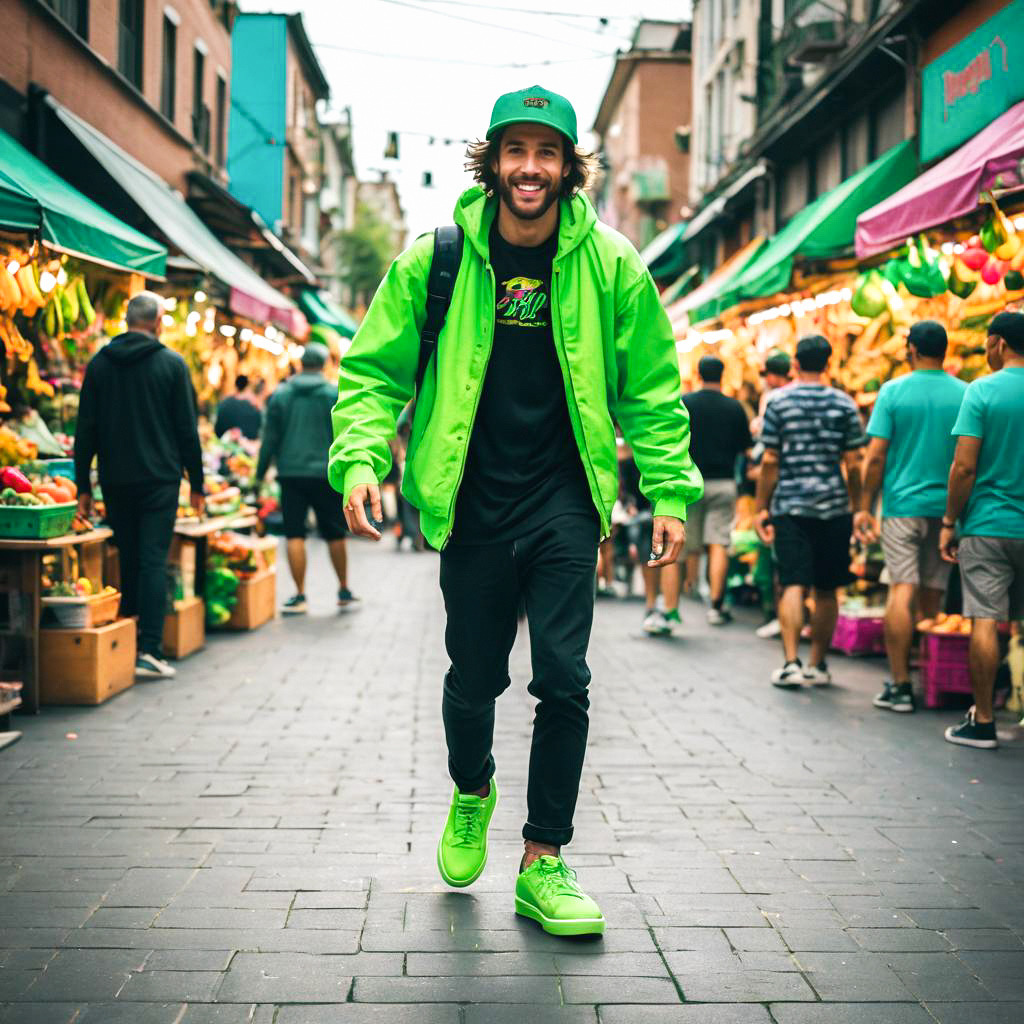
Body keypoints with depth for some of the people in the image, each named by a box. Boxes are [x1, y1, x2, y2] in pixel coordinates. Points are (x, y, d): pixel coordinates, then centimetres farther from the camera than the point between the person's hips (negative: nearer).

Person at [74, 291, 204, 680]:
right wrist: (196, 483, 5)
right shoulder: (172, 364, -3)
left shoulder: (99, 364, 5)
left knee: (126, 561, 12)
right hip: (160, 479, -3)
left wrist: (83, 485, 9)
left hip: (115, 482, 3)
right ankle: (148, 651, -11)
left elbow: (85, 430, 5)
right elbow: (188, 429, -2)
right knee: (153, 561, -4)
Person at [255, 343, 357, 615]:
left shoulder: (280, 395, 3)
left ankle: (300, 596, -2)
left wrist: (260, 474, 10)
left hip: (291, 474, 1)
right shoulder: (336, 395, -1)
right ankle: (344, 590, 21)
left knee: (294, 535, 2)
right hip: (326, 475, -1)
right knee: (335, 534, 11)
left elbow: (269, 439, 4)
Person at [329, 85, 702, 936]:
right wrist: (360, 458, -14)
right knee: (474, 678, 11)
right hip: (473, 504, 0)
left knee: (563, 678, -6)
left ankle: (544, 863, 9)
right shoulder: (434, 261, -4)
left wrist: (669, 491, 1)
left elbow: (651, 388, 6)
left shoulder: (609, 265, -2)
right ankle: (472, 791, 43)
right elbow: (375, 371, 2)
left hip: (564, 501, 0)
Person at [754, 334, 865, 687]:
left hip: (790, 506, -1)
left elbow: (770, 462, -1)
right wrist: (858, 507, 12)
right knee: (826, 590, 10)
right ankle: (817, 665, 18)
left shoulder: (779, 402, 0)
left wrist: (761, 508, 5)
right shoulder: (844, 404, 3)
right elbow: (854, 464, 2)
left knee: (793, 585, -4)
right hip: (834, 507, 1)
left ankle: (791, 661, -15)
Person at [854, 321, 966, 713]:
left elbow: (875, 456, -5)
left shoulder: (893, 391, -3)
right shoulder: (966, 395, 2)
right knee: (932, 595, 12)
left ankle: (900, 685, -8)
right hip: (946, 506, 3)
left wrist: (864, 507, 2)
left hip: (902, 504, -2)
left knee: (901, 591, -5)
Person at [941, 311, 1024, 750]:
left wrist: (949, 523, -4)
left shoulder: (981, 391, -8)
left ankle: (982, 722, 2)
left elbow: (964, 466, -12)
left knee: (985, 622, -1)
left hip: (987, 525, -4)